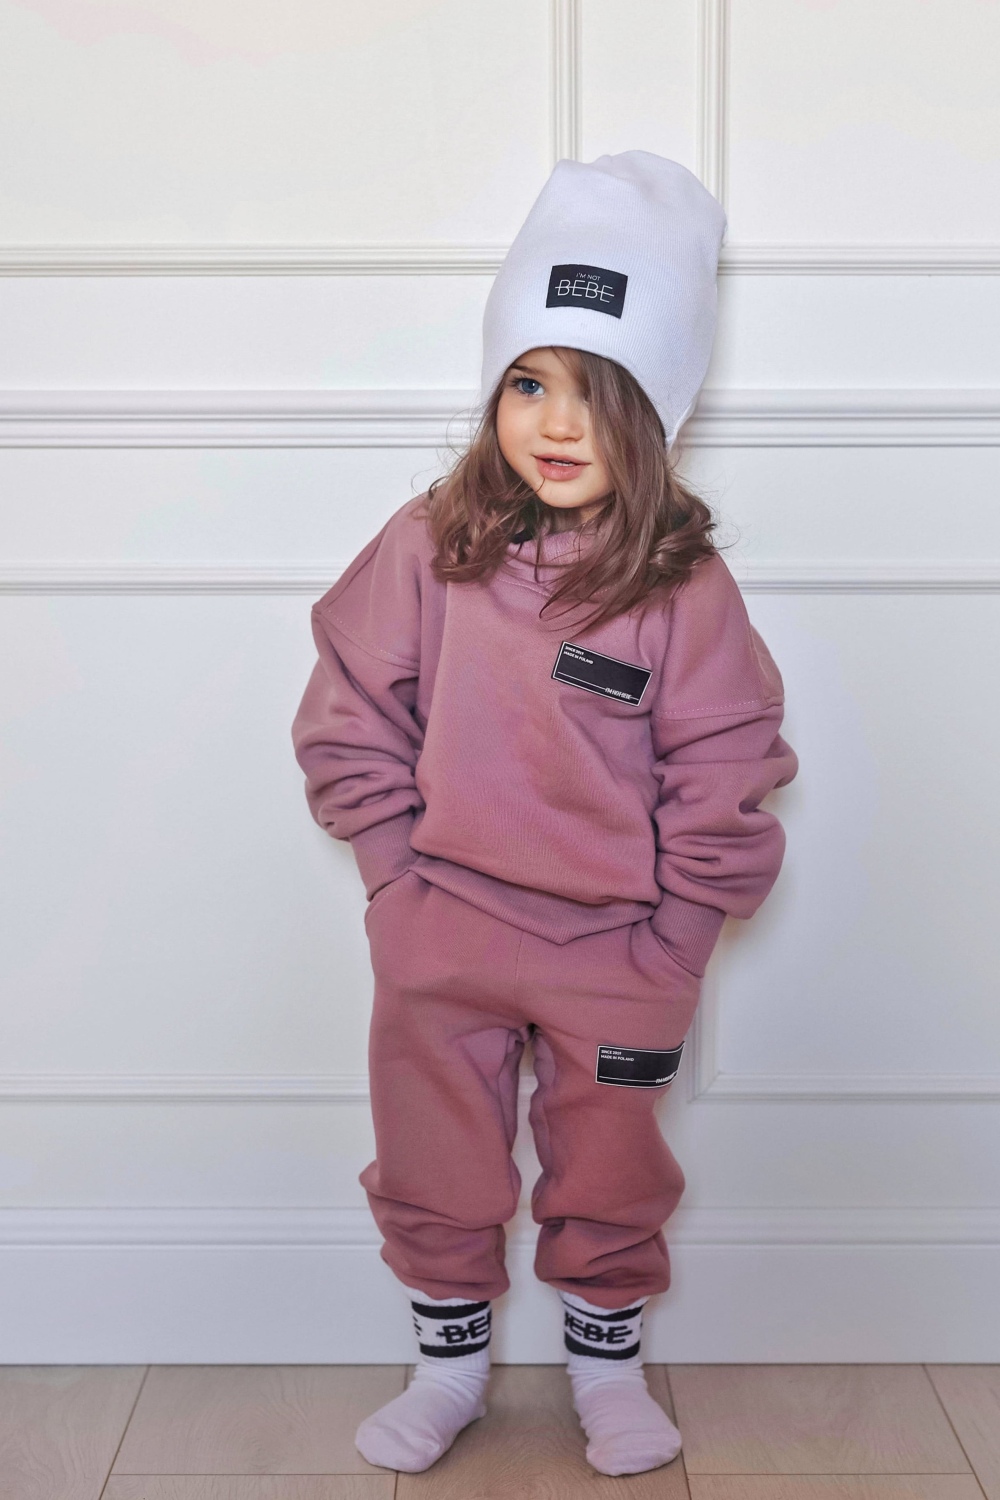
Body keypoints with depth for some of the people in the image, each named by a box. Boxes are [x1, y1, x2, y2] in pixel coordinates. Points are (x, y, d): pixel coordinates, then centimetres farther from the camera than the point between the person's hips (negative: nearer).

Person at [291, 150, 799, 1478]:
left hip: (617, 945, -1)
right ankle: (450, 1363, 41)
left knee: (609, 1174, 17)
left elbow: (725, 783, -7)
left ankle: (607, 1367, 42)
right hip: (442, 934, 2)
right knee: (435, 1169, 16)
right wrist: (402, 869, -5)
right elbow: (349, 723, -1)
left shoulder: (687, 588, -13)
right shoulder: (427, 548, -8)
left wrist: (668, 938, -7)